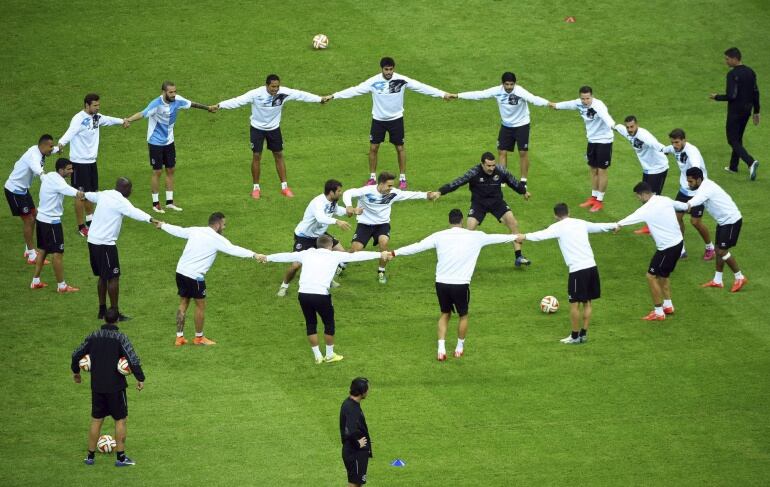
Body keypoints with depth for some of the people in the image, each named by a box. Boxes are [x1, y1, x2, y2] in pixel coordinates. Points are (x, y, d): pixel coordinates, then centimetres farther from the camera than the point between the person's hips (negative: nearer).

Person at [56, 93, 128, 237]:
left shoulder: (96, 117, 5)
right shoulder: (79, 119, -21)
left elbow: (108, 120, 28)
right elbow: (70, 132, -39)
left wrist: (122, 121, 47)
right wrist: (61, 143, -60)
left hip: (91, 161, 8)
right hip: (79, 162, -8)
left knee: (91, 192, 18)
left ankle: (90, 220, 34)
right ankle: (81, 227, 7)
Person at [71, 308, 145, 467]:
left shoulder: (93, 336, 2)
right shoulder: (120, 338, -12)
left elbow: (76, 354, 10)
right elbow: (133, 359, -20)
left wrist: (75, 371, 28)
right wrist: (140, 378, -10)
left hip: (97, 386, 4)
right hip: (116, 387, -4)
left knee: (96, 420, 14)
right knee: (121, 420, 5)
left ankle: (90, 456, 18)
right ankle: (121, 457, 5)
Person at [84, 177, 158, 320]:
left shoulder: (104, 195, 12)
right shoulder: (120, 201, -16)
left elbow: (92, 196, 36)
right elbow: (134, 212, -35)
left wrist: (83, 194, 59)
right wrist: (150, 219, -50)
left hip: (93, 239, 9)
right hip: (105, 243, -9)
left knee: (103, 276, 18)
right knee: (113, 277, -4)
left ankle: (102, 310, 24)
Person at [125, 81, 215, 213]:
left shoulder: (177, 100, -10)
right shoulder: (156, 104, -26)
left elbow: (191, 104, 9)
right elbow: (143, 113, -40)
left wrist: (207, 107, 23)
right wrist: (129, 119, -59)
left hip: (169, 141, 6)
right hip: (156, 142, -6)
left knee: (171, 170, 11)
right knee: (157, 172, 1)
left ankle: (169, 202, 24)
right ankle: (155, 204, 14)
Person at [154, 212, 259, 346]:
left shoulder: (195, 230, 8)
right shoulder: (216, 239, -11)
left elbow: (178, 230, 23)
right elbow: (233, 250, -20)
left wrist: (163, 225, 42)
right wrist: (254, 255, -22)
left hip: (181, 271, 7)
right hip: (195, 275, -7)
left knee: (183, 304, 16)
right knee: (200, 305, 9)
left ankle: (179, 337, 19)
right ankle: (199, 338, 21)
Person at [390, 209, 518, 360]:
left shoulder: (439, 236, 1)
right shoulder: (474, 237, 1)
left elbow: (417, 247, 3)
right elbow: (495, 238, 16)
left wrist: (394, 253, 13)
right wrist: (516, 237, 32)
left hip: (441, 283, 2)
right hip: (461, 284, -2)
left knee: (445, 314, 21)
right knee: (463, 315, 21)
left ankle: (441, 348, 9)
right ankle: (459, 348, 30)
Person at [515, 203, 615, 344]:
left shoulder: (558, 227, -1)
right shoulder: (581, 223, 16)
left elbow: (542, 235, -17)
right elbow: (598, 227, 31)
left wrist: (525, 237, -23)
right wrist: (614, 226, 49)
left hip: (577, 269, -6)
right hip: (591, 265, 6)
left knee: (575, 303, 5)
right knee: (588, 302, 14)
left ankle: (575, 336, 11)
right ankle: (584, 334, 19)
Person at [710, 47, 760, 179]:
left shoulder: (733, 74, -20)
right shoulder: (750, 72, 6)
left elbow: (731, 96, -24)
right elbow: (756, 92, 10)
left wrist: (716, 97, -7)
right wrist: (756, 112, 17)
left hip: (735, 111, -8)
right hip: (747, 110, 8)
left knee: (733, 140, -2)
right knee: (738, 138, 21)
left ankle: (750, 162, -22)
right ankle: (733, 166, 30)